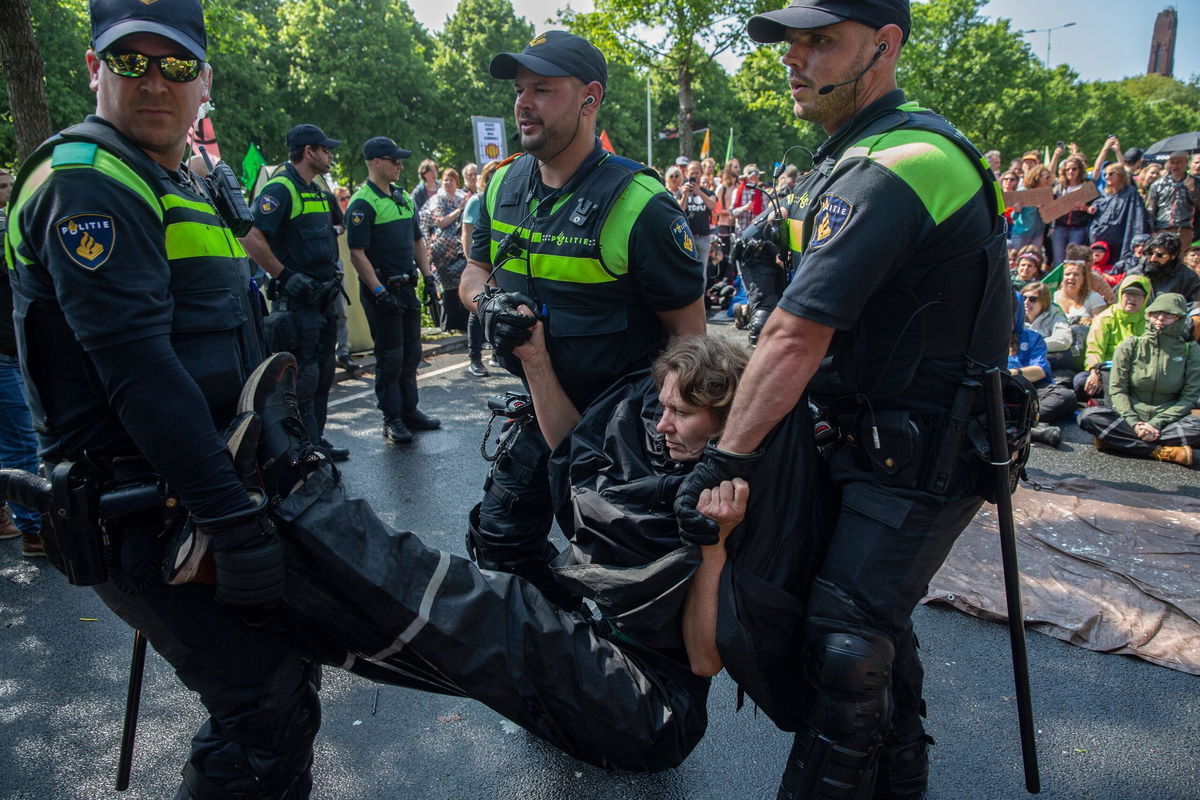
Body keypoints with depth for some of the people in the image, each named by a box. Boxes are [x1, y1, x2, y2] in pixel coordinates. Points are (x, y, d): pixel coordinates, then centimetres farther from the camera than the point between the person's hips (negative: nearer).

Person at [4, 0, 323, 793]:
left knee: (291, 663, 18)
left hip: (219, 483, 10)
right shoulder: (86, 183, -13)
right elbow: (139, 367, -25)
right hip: (144, 513, -10)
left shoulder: (189, 186, 17)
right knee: (265, 705, -10)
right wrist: (233, 520, -27)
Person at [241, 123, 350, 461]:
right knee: (303, 376, -5)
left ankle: (317, 441, 25)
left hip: (324, 296, 10)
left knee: (323, 371, 14)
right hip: (297, 299, -10)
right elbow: (251, 238, -23)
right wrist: (285, 276, -21)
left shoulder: (318, 191, 17)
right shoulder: (280, 189, -13)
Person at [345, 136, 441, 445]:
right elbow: (357, 253, -17)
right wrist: (379, 292, -21)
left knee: (411, 352, 13)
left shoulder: (403, 197, 14)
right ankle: (392, 419, 9)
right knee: (390, 356, -2)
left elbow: (417, 241, 21)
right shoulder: (362, 203, -12)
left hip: (407, 287, 8)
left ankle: (410, 410, 25)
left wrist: (428, 275, 10)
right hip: (382, 290, -8)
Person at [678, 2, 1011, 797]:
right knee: (876, 616, 21)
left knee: (844, 646, -5)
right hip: (886, 440, 10)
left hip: (920, 457, -10)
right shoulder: (863, 153, 11)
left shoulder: (889, 169, -23)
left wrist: (724, 460, -21)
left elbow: (796, 338, -27)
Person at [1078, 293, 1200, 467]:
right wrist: (1134, 424, -18)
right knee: (1088, 417, -29)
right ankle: (1163, 451, -29)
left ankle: (1115, 439, -31)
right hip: (1129, 415, 0)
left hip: (1169, 417, 0)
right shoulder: (1130, 346, 1)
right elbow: (1117, 390, -3)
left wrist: (1157, 423, -16)